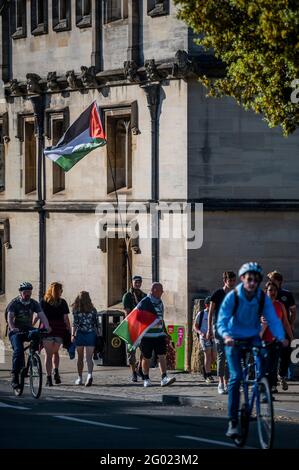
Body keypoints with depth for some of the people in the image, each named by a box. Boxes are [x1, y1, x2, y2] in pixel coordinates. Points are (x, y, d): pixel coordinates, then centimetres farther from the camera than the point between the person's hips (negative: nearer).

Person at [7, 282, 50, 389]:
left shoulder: (34, 303, 3)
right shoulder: (14, 303, -7)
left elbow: (41, 315, -10)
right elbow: (10, 317, -20)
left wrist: (47, 327, -30)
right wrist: (12, 328, -41)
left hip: (28, 330, 4)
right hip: (16, 331, -4)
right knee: (18, 350, -25)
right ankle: (14, 376, -20)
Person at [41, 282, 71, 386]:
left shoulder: (44, 302, 1)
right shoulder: (62, 302, 3)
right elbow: (66, 318, 1)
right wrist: (69, 331, 6)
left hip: (47, 330, -1)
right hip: (59, 330, 1)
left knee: (48, 354, 2)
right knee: (55, 352, 21)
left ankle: (49, 377, -4)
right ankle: (56, 371, 1)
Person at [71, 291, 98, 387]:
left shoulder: (76, 310, -2)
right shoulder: (92, 310, 4)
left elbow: (75, 323, -8)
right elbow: (96, 324, 5)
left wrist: (73, 335, -8)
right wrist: (96, 335, 12)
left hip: (80, 334, -1)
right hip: (91, 334, 1)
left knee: (80, 357, 12)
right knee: (89, 357, -4)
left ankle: (80, 378, 17)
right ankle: (89, 375, -27)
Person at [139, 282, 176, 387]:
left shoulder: (160, 303, 14)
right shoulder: (144, 303, -9)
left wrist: (165, 333, 24)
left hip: (159, 334, 5)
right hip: (147, 334, -5)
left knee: (162, 356, -7)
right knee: (146, 358, 5)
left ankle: (164, 378, -13)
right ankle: (146, 379, 17)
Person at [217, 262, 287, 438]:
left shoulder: (263, 298, -12)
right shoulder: (233, 297, -18)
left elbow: (273, 319, -18)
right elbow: (222, 320, -23)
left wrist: (281, 337, -37)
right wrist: (226, 335, -43)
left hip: (253, 337, 2)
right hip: (234, 339, -2)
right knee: (235, 377, -12)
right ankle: (233, 421, -10)